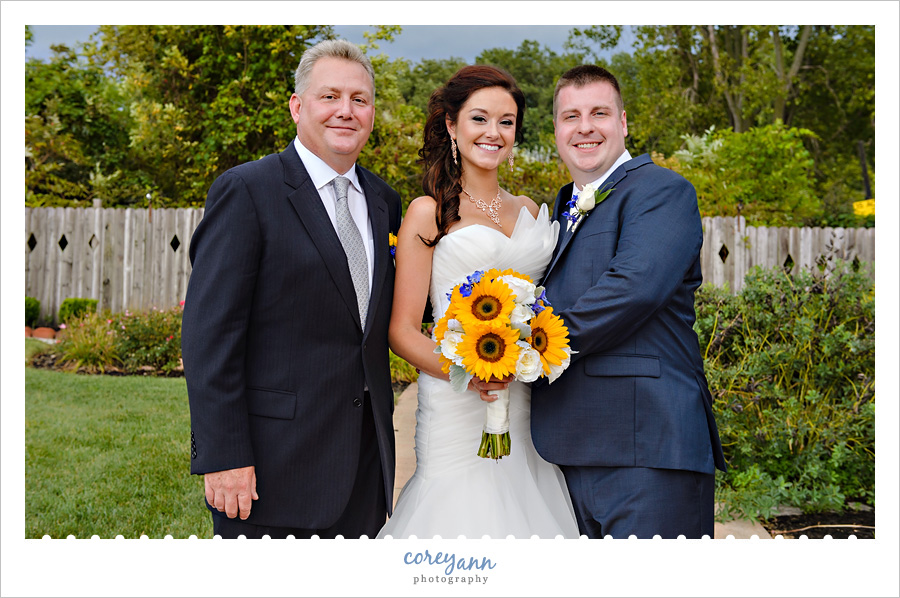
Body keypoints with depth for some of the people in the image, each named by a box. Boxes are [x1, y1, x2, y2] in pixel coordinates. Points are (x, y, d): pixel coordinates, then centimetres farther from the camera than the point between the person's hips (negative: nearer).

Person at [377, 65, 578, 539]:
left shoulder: (531, 213, 15)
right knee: (463, 514, -5)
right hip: (459, 406, -4)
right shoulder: (430, 212, 0)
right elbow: (402, 330, -4)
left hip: (529, 406, 5)